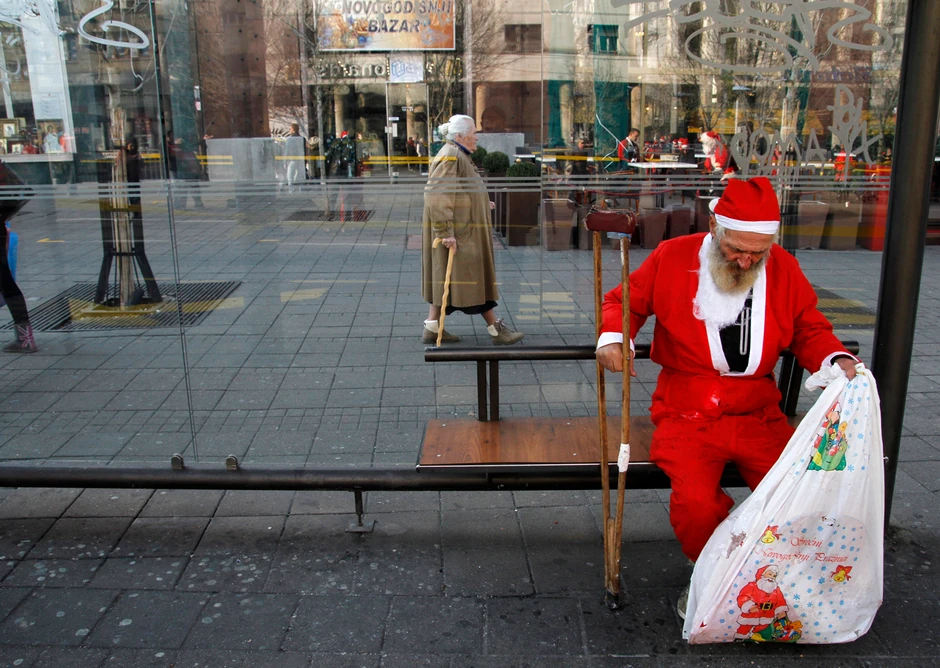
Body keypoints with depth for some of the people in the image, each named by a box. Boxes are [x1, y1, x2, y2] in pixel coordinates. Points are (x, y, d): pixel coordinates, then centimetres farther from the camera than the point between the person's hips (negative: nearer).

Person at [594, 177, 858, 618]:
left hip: (758, 416, 3)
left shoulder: (784, 269, 5)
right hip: (686, 415, -3)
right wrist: (613, 336, -14)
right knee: (695, 502, -27)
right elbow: (626, 300, 8)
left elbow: (810, 329, 16)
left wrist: (836, 360, -5)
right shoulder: (673, 258, -2)